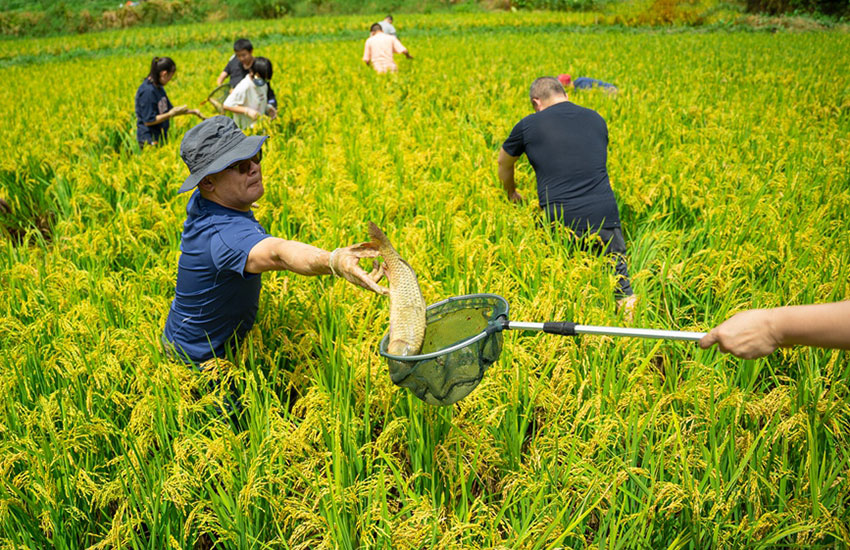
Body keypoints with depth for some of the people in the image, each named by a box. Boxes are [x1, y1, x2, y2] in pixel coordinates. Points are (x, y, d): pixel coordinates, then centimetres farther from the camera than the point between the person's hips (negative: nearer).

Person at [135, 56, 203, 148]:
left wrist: (193, 111, 13)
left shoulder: (159, 87, 8)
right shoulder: (147, 91, -20)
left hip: (160, 138, 9)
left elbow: (169, 110, 19)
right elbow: (149, 121, -21)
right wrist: (172, 113, -18)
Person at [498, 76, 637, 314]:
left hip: (560, 222, -2)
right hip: (604, 214, 3)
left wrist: (511, 193, 42)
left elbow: (504, 163, 23)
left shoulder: (529, 125, 6)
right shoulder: (597, 120, 16)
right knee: (622, 288, 9)